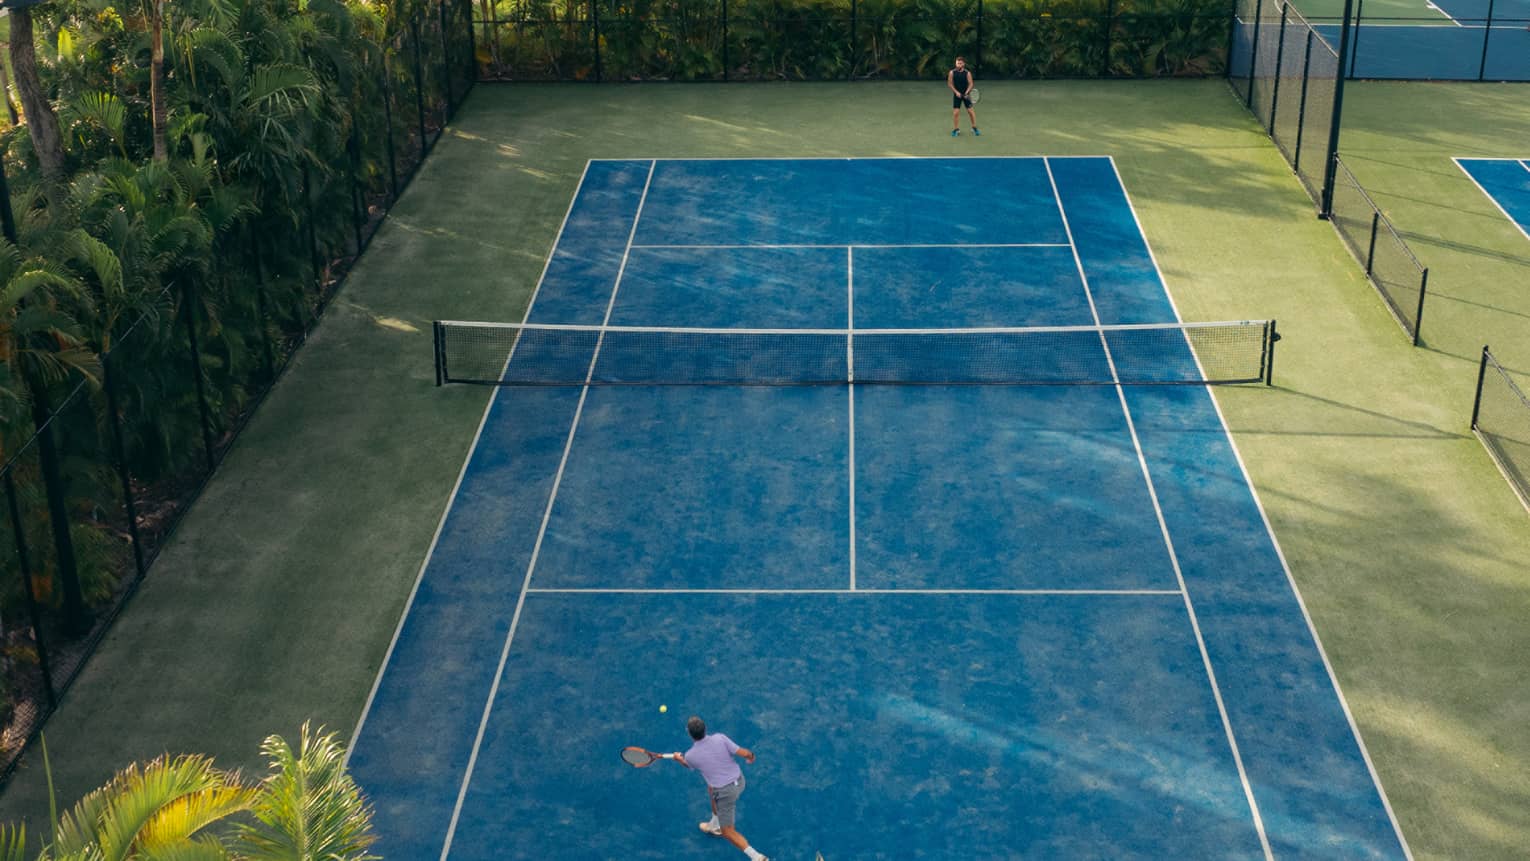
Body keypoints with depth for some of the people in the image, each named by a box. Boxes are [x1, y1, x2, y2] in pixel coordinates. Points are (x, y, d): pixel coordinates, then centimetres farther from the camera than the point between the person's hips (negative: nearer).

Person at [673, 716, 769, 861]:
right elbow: (744, 753, -15)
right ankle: (715, 826, 55)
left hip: (726, 792, -5)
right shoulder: (720, 738, -17)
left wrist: (679, 759, 33)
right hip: (739, 781, 5)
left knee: (728, 832, 12)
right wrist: (751, 756, 11)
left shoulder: (690, 755, -17)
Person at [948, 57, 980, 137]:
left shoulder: (967, 73, -6)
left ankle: (974, 128, 13)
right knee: (956, 112, -4)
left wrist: (966, 92, -19)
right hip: (957, 94, 0)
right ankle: (956, 129, 8)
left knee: (970, 111, 0)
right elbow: (950, 84, -1)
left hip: (966, 95, 0)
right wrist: (956, 92, -11)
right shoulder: (952, 73, -4)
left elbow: (971, 84, -4)